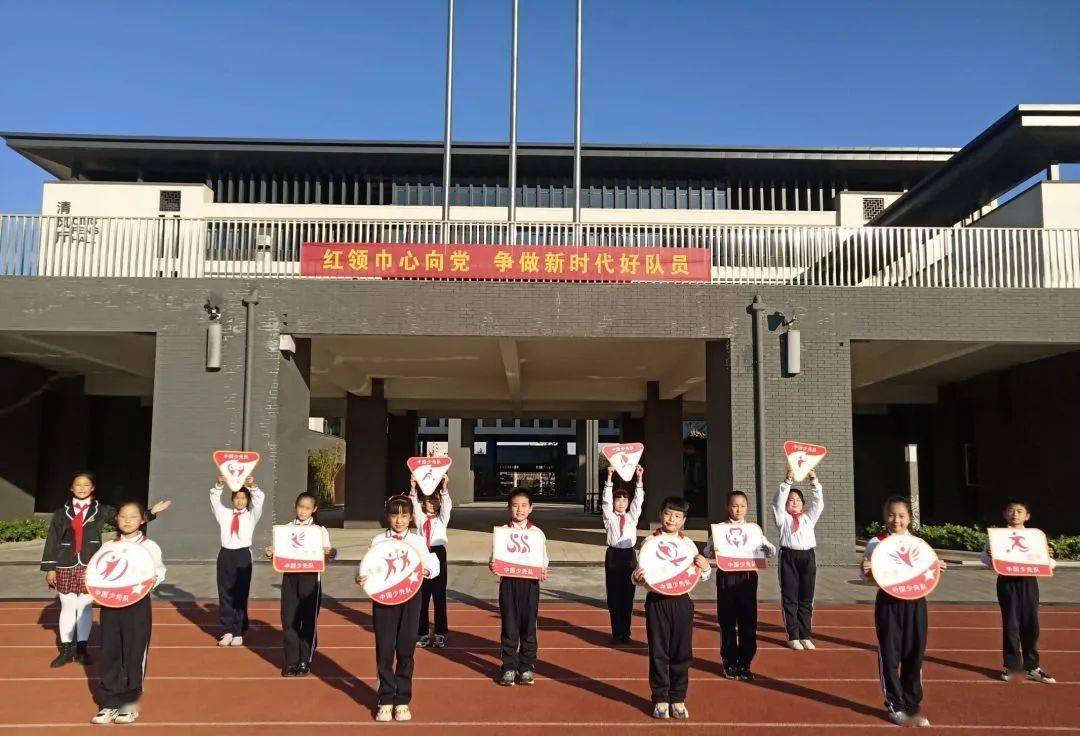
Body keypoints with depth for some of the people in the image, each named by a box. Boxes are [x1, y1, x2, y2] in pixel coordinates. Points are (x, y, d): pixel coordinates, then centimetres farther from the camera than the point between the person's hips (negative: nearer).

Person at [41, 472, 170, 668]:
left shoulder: (101, 510, 3)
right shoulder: (61, 513, 5)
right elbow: (52, 540, 5)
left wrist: (151, 512, -14)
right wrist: (50, 568, 0)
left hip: (90, 565, -1)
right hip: (66, 565, 1)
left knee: (85, 607, 5)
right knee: (67, 607, 7)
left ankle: (81, 648, 14)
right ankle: (66, 650, 16)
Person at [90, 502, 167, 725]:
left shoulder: (150, 547, -1)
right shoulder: (107, 547, 8)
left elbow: (159, 572, 0)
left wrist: (152, 580, -21)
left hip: (138, 604, -3)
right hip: (110, 604, 3)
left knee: (134, 653, 3)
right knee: (109, 653, 5)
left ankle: (129, 703, 16)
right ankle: (110, 703, 16)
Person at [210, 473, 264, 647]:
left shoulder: (251, 515, 6)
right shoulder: (225, 514, 10)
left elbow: (259, 499, -10)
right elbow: (214, 499, -2)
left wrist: (252, 486, -28)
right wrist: (219, 485, -20)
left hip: (243, 555, -2)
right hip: (225, 555, 2)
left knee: (241, 595, 2)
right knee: (225, 594, 4)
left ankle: (239, 633, 8)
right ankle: (227, 631, 12)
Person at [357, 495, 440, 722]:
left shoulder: (418, 540, 4)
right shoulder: (378, 540, 4)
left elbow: (432, 564, -1)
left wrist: (426, 570, -22)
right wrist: (360, 577, -21)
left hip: (409, 596, 0)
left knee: (406, 649, 5)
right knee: (384, 650, 3)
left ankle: (402, 700, 18)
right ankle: (385, 700, 17)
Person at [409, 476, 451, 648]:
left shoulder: (442, 518, 7)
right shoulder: (420, 518, 10)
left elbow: (446, 505, -12)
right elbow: (414, 505, -8)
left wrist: (445, 488, -29)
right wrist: (413, 488, -26)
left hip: (438, 554, -1)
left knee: (439, 596, 3)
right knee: (422, 597, 5)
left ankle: (440, 634, 9)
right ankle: (423, 634, 13)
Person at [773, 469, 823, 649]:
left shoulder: (808, 517, 16)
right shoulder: (783, 518, 9)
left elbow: (818, 503, 5)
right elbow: (778, 502, -6)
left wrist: (814, 481, -5)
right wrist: (787, 482, -14)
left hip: (807, 556, 3)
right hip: (788, 556, -3)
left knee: (806, 599, 7)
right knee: (789, 598, 1)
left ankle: (805, 635, 16)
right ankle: (793, 636, 8)